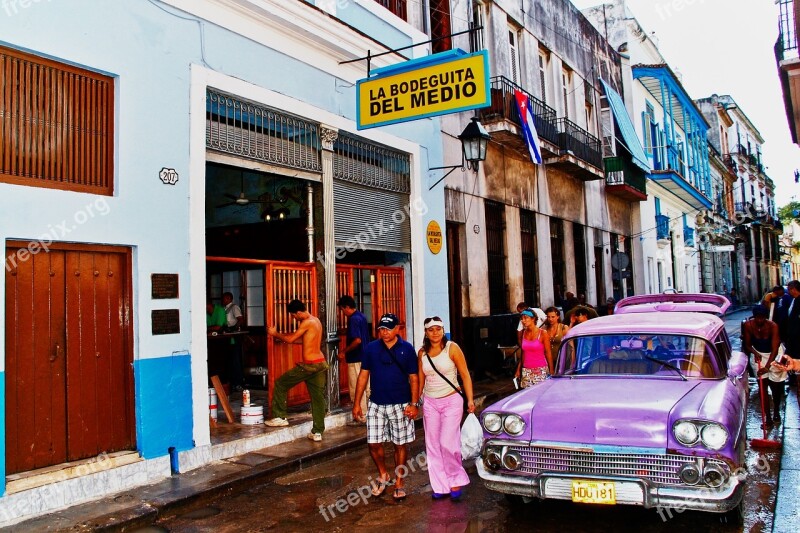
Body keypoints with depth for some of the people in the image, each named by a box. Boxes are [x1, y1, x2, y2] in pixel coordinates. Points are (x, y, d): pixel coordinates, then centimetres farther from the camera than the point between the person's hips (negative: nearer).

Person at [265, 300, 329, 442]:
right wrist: (281, 336, 17)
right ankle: (317, 432, 12)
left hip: (308, 365, -9)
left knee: (280, 384, 8)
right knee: (318, 397, 9)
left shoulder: (307, 322, -14)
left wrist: (275, 334, 4)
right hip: (321, 363, 9)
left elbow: (290, 339, -11)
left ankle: (280, 417, 14)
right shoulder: (316, 320, 14)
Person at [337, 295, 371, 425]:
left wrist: (344, 352, -16)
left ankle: (361, 417, 5)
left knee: (356, 388, -1)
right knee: (367, 387, 15)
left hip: (356, 359, -9)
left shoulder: (353, 319, -18)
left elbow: (357, 340, -26)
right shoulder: (362, 316, 10)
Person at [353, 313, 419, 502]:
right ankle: (383, 476, 28)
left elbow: (413, 378, -2)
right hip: (376, 404, 2)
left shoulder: (407, 349, -4)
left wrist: (414, 404, -10)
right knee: (373, 443, 3)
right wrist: (357, 403, 2)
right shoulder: (371, 348, 1)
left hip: (400, 405, -2)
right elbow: (363, 375, 4)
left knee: (400, 444, 7)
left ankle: (399, 482, 24)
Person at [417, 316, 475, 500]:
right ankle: (440, 486, 16)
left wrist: (470, 400, -12)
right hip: (430, 402, 4)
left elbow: (465, 375, -6)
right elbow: (421, 379, 12)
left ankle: (456, 480, 13)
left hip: (451, 401, -4)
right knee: (433, 445, 5)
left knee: (447, 443, -9)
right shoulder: (422, 352, 4)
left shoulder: (452, 348, -7)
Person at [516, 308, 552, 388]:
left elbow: (548, 353, -4)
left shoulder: (543, 333, -6)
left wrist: (551, 371, -7)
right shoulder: (523, 333, 7)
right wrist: (519, 369, 13)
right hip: (526, 370, 4)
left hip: (540, 370, -4)